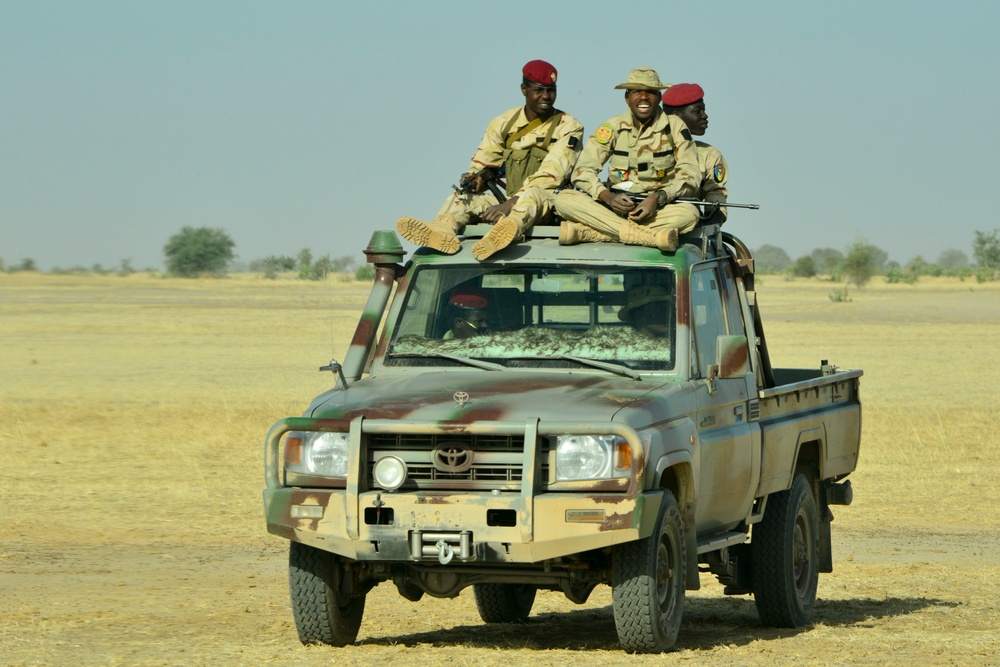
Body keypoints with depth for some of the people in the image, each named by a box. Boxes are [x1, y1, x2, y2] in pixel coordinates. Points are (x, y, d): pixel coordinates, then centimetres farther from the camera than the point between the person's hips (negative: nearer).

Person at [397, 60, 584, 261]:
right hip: (510, 202, 6)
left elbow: (550, 176, -15)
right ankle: (443, 230, -48)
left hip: (551, 207, -6)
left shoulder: (568, 127, -3)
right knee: (463, 197, -14)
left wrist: (509, 204, -26)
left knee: (534, 193, -38)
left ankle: (508, 230, -72)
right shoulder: (504, 123, 12)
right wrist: (475, 178, -13)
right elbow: (483, 164, 14)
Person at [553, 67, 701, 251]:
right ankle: (649, 236, -41)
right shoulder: (612, 128, 4)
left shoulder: (675, 127, 1)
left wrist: (659, 198, -24)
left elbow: (690, 176, -4)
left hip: (660, 209, -1)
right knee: (564, 200, -25)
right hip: (614, 207, 1)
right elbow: (582, 170, -1)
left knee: (689, 213, -35)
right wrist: (607, 197, -23)